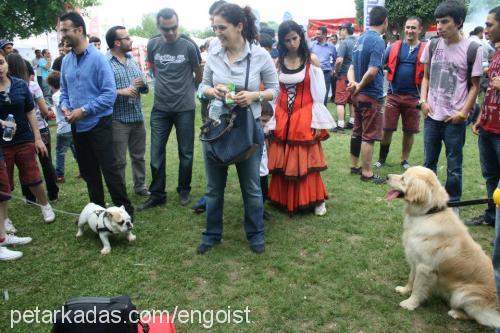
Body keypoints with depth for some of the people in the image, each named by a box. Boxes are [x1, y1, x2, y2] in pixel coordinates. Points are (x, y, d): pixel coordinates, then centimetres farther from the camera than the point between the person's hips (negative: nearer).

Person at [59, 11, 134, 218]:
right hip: (77, 125, 7)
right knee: (88, 171, 14)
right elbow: (64, 91, 17)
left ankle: (125, 210, 11)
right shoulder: (66, 61, 7)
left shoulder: (97, 58, -12)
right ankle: (98, 209, 28)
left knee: (109, 169, -3)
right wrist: (65, 106, -4)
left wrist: (84, 110, -19)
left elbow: (110, 94, -17)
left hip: (98, 123, -7)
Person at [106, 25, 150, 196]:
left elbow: (145, 89, 15)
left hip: (138, 117, 6)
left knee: (139, 156, 17)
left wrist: (143, 84, -7)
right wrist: (121, 92, -24)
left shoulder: (132, 60, 12)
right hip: (118, 120, -6)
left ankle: (140, 186, 33)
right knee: (118, 161, 5)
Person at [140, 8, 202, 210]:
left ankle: (184, 190, 25)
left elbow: (198, 75, 6)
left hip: (185, 108, -2)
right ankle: (157, 194, 17)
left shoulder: (189, 46, -8)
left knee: (186, 152, 8)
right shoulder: (153, 45, 1)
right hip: (160, 108, 3)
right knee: (156, 153, 5)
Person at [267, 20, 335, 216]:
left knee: (305, 161, 0)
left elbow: (319, 94, -4)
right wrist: (272, 121, 0)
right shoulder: (278, 62, 6)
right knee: (282, 162, 7)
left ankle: (316, 200, 14)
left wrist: (317, 122, -9)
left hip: (305, 117, -3)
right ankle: (284, 200, 22)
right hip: (282, 118, 3)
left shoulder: (312, 60, -2)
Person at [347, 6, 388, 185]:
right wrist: (360, 86, -12)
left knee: (358, 131, 16)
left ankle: (355, 166, 27)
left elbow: (352, 66, 8)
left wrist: (353, 83, -9)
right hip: (372, 95, -9)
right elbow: (372, 71, -27)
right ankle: (367, 173, 7)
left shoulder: (361, 39, 9)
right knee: (369, 135, -1)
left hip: (358, 95, 9)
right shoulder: (378, 41, -18)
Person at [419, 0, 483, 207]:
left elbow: (475, 86, -2)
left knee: (453, 167, 6)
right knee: (429, 163, 13)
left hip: (454, 119, -3)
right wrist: (423, 101, 1)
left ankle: (452, 205, 20)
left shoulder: (472, 49, -7)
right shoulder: (432, 46, 4)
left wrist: (463, 113, -9)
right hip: (431, 116, 4)